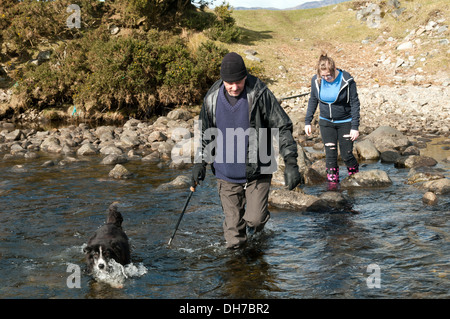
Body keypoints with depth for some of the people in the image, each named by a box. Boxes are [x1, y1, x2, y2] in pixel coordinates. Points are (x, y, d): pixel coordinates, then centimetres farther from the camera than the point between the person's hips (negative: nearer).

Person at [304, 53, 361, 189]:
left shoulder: (347, 80, -18)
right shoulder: (316, 81, -8)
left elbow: (354, 103, -12)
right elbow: (313, 101, 7)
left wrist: (355, 127, -13)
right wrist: (308, 121, 5)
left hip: (345, 122, -3)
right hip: (326, 122, 3)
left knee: (346, 154, -1)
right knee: (330, 153, 1)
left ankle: (355, 175, 26)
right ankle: (332, 179, 14)